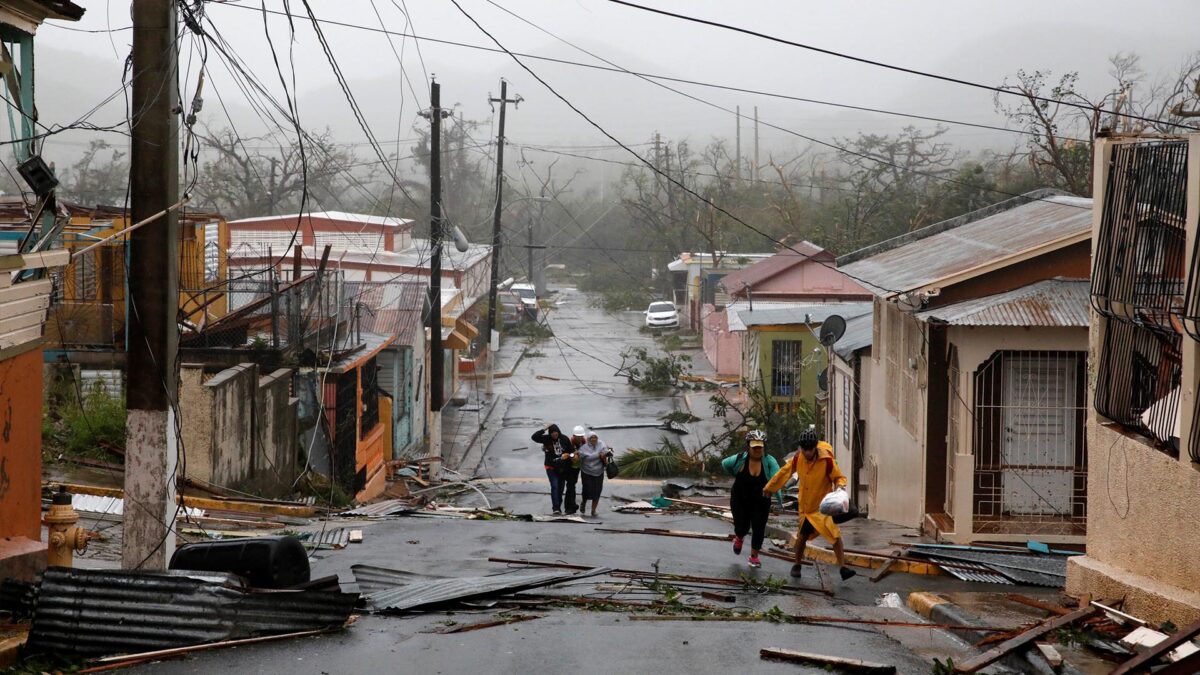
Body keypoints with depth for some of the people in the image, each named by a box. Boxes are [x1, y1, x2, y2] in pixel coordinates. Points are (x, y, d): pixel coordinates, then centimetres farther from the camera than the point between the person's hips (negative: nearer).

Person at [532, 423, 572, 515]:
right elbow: (534, 437, -19)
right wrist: (544, 429, -23)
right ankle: (556, 508, -16)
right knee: (554, 486, -14)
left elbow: (570, 451, 6)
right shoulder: (547, 439, -8)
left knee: (561, 487, 11)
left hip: (562, 467, 3)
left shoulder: (564, 439, -4)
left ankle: (559, 507, 24)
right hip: (551, 467, -3)